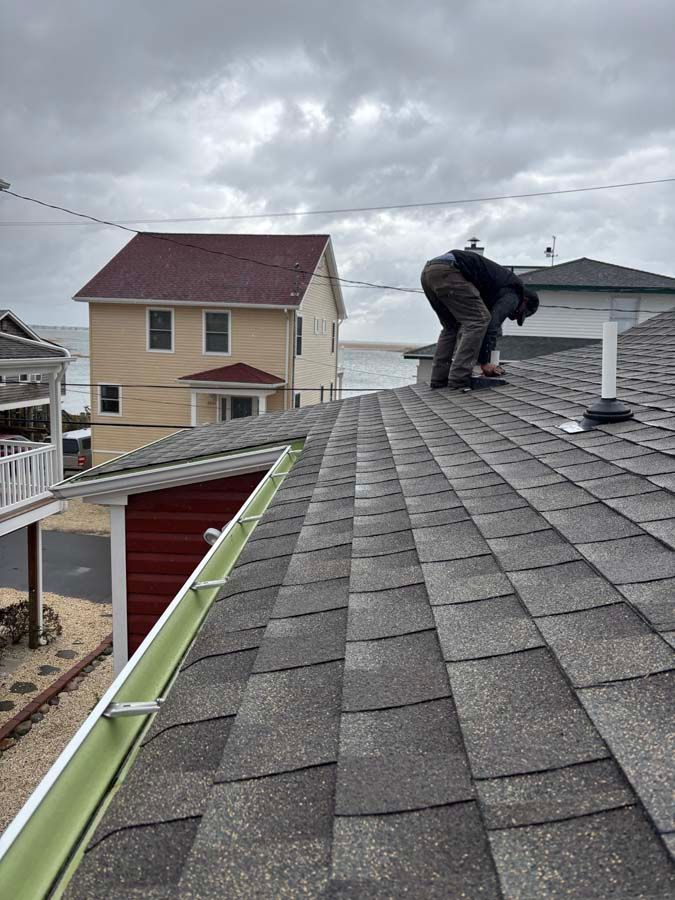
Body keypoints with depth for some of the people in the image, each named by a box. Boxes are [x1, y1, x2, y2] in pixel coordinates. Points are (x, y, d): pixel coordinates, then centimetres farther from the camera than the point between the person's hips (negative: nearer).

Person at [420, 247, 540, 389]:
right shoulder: (513, 293, 7)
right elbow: (492, 325, -4)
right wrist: (484, 363, 2)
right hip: (446, 271, -9)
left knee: (452, 327, 21)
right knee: (479, 320, -3)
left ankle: (439, 379, 14)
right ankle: (459, 380, -9)